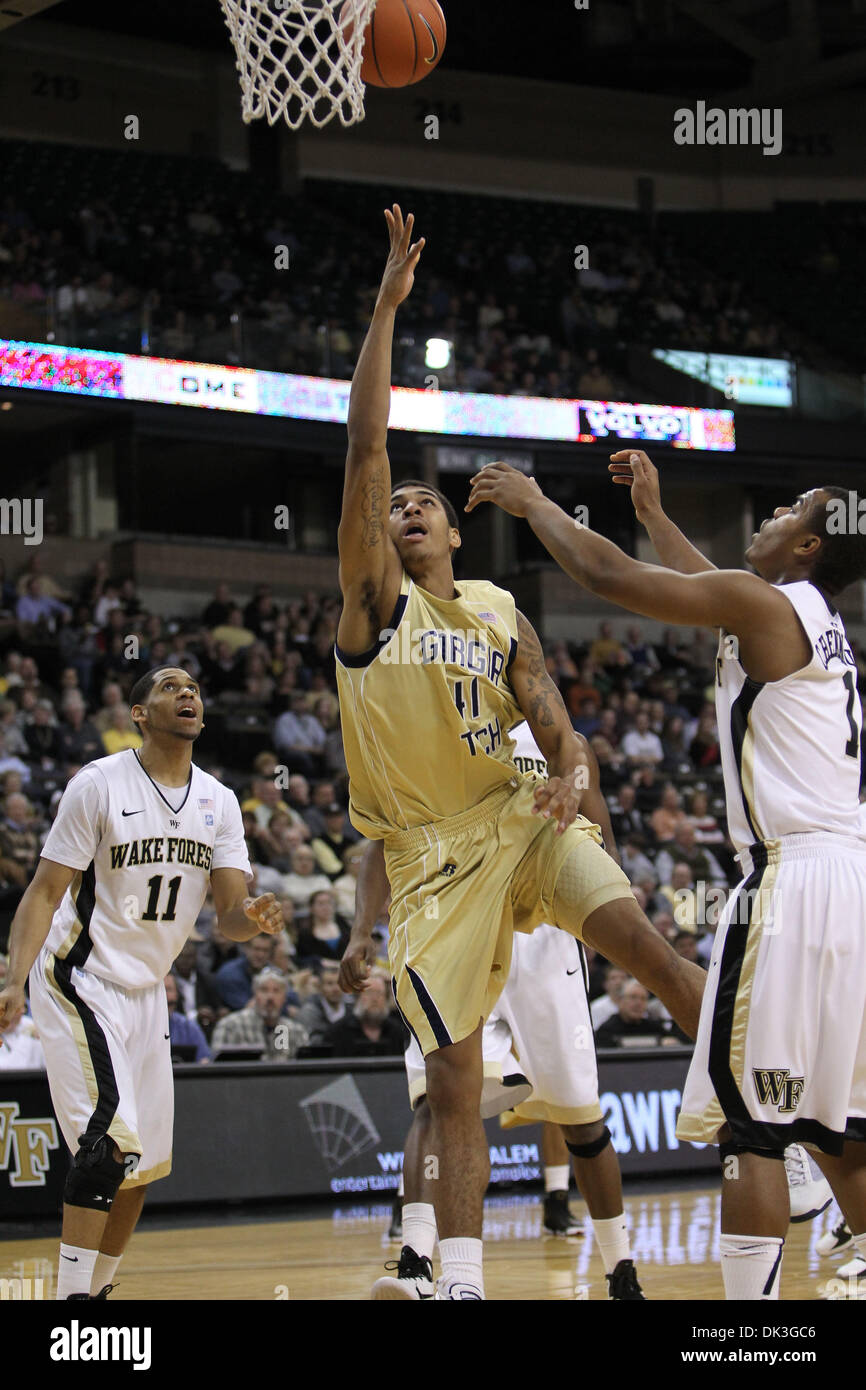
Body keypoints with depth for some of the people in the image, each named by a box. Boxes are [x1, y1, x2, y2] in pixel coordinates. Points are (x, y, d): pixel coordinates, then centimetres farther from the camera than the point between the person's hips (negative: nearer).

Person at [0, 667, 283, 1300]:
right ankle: (72, 1295, -19)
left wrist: (254, 918, -27)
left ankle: (98, 1287, 26)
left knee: (143, 1164, 10)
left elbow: (230, 914, -3)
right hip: (79, 982, -7)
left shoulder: (218, 803, 3)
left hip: (146, 990, 7)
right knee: (109, 1140, -23)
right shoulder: (99, 784, -14)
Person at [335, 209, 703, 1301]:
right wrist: (387, 307, -13)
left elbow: (552, 720, 6)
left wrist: (569, 774, -19)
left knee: (640, 938, -23)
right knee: (452, 1078, -5)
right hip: (431, 854, -2)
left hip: (517, 821, 2)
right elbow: (365, 450, -8)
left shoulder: (502, 615, 11)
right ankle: (460, 1283, -2)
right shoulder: (372, 597, 1)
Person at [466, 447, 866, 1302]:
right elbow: (708, 591, 40)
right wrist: (653, 510, 46)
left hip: (793, 876, -9)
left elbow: (606, 576, -5)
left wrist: (532, 502, 10)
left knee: (748, 1123, -8)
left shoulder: (765, 603, -6)